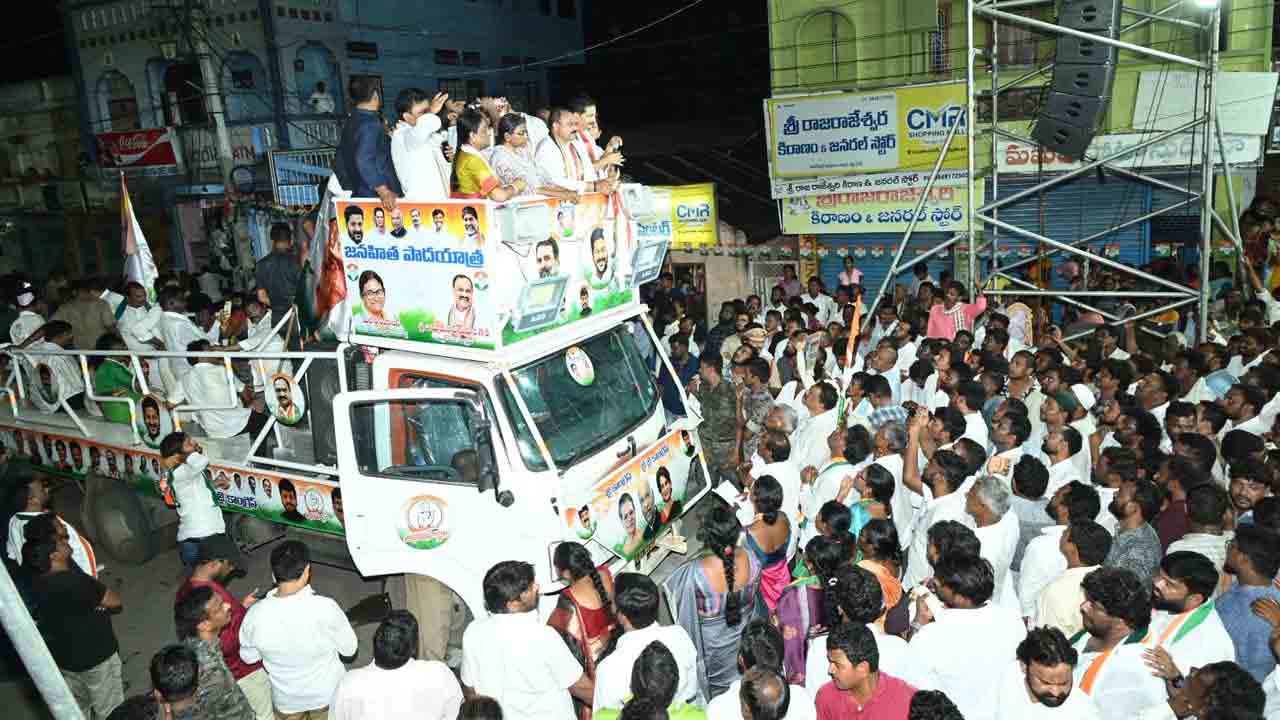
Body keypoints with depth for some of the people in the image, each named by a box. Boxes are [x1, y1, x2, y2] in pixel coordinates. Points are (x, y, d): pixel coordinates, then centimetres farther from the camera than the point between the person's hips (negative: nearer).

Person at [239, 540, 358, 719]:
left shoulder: (255, 615, -24)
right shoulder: (325, 608, -31)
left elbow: (248, 657, -6)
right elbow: (349, 649, -15)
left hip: (285, 699, 1)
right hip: (328, 693, -1)